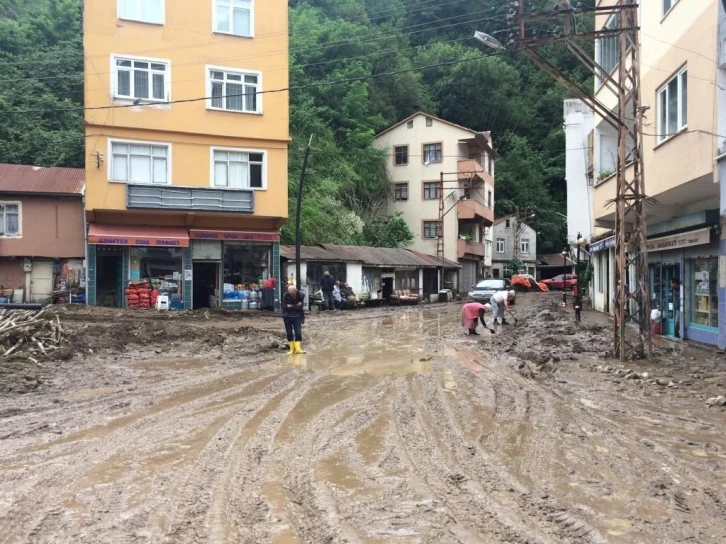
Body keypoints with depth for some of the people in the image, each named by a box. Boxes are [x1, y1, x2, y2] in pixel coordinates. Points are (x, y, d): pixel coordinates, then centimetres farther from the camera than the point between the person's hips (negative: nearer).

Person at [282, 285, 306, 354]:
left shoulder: (300, 295, -7)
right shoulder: (286, 296, -7)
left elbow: (301, 307, -13)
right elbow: (284, 307, -14)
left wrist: (291, 306, -15)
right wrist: (296, 306, -14)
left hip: (297, 317, -1)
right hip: (287, 317, 1)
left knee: (298, 333, -9)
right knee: (289, 333, 4)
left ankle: (298, 348, -7)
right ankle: (292, 349, 13)